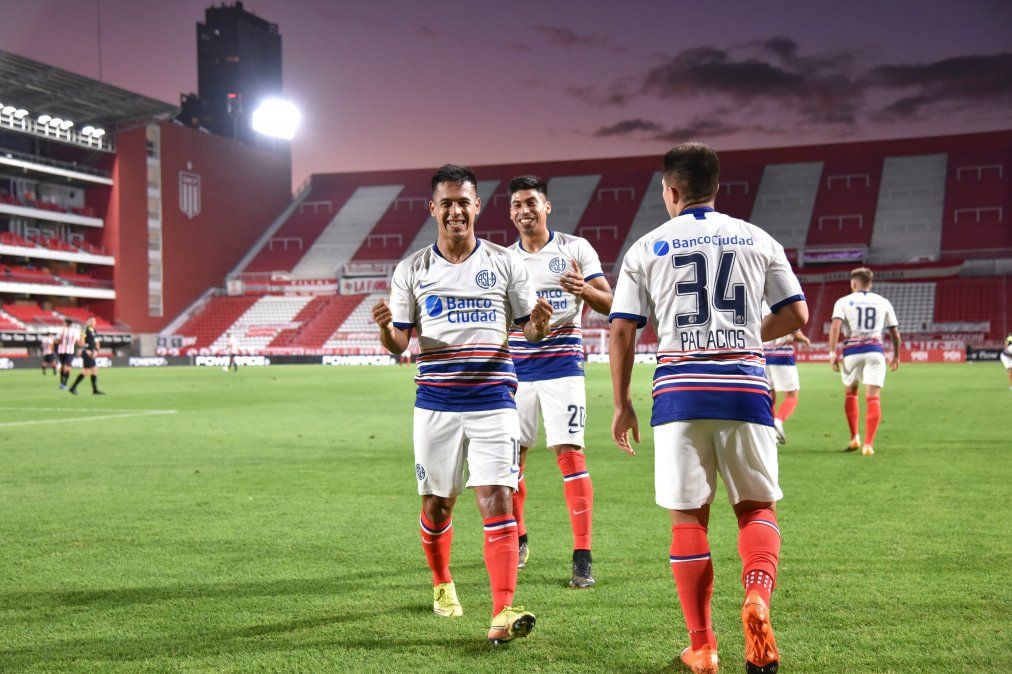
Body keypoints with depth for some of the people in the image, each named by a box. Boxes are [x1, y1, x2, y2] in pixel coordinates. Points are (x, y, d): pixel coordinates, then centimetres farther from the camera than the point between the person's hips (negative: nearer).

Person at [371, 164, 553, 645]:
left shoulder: (505, 263, 5)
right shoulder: (411, 270, 6)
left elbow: (528, 329, 11)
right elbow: (398, 343, 7)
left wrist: (540, 323, -13)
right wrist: (384, 326, -16)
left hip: (493, 402, -1)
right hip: (436, 402, 1)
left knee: (497, 498, -12)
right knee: (437, 502, 10)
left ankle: (503, 611, -12)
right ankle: (441, 584, 36)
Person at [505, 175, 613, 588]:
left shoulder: (576, 249, 0)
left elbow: (610, 304, -4)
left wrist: (585, 291, -24)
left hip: (562, 364, -4)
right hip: (517, 368, 4)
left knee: (570, 454, -10)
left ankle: (582, 558, -6)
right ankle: (517, 541, 25)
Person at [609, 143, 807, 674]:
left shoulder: (647, 248, 7)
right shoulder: (757, 240, 11)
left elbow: (621, 331, 3)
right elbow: (796, 314, 10)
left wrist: (621, 404, 11)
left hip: (679, 391, -1)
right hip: (745, 387, 1)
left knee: (688, 517, 7)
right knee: (757, 507, 13)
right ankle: (757, 596, -15)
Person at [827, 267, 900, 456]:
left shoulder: (843, 302, 6)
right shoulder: (883, 302, 13)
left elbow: (835, 326, -10)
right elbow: (895, 333, 16)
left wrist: (832, 353, -11)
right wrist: (896, 355, 29)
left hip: (852, 351, 0)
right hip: (875, 351, 0)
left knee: (850, 392, 20)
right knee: (873, 396, -4)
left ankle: (854, 437, 19)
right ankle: (868, 443, -16)